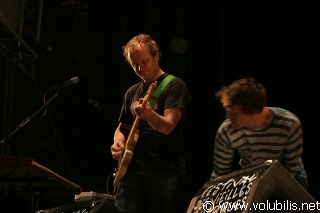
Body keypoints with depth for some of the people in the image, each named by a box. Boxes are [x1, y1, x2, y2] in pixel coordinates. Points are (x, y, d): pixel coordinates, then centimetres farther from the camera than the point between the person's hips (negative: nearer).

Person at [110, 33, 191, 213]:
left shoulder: (174, 85, -3)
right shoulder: (132, 92, 15)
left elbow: (168, 126, -16)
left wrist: (149, 115, -37)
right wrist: (118, 142, 0)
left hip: (164, 172, -5)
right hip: (131, 168, 5)